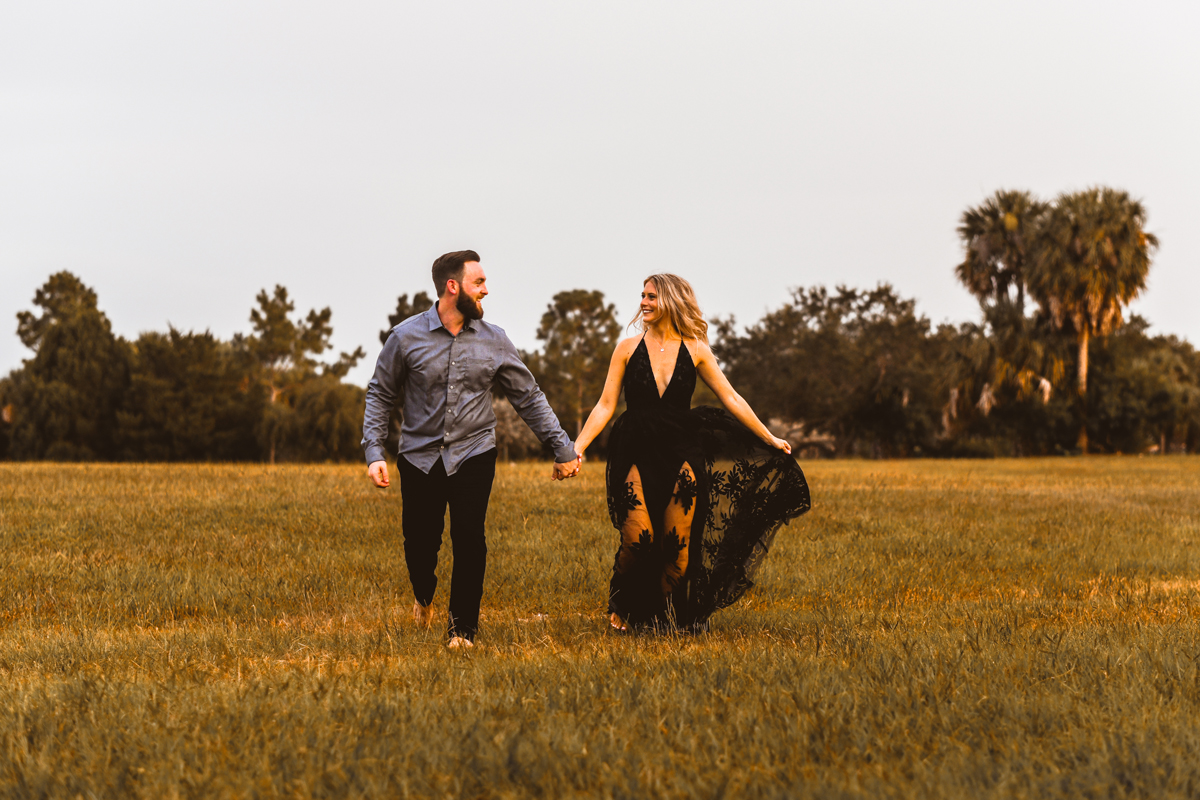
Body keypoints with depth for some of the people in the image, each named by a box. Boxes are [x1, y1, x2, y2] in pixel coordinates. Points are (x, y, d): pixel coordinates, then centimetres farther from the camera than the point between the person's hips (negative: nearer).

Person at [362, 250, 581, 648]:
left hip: (473, 453, 1)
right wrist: (374, 452, -5)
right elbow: (380, 394, 4)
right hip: (420, 455, -1)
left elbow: (528, 397, 9)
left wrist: (562, 448, 7)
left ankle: (463, 629, 4)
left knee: (469, 540, -12)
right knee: (420, 543, 2)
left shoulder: (493, 341, 2)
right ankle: (424, 596, 37)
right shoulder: (406, 337, -4)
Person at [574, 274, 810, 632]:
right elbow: (606, 405, 2)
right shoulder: (628, 349, 3)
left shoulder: (695, 350, 5)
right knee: (638, 537, -16)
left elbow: (731, 398, 9)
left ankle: (665, 616, 13)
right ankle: (620, 608, 9)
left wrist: (769, 439, 9)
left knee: (677, 542, -5)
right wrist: (576, 448, -8)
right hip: (637, 456, -1)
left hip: (680, 455, 1)